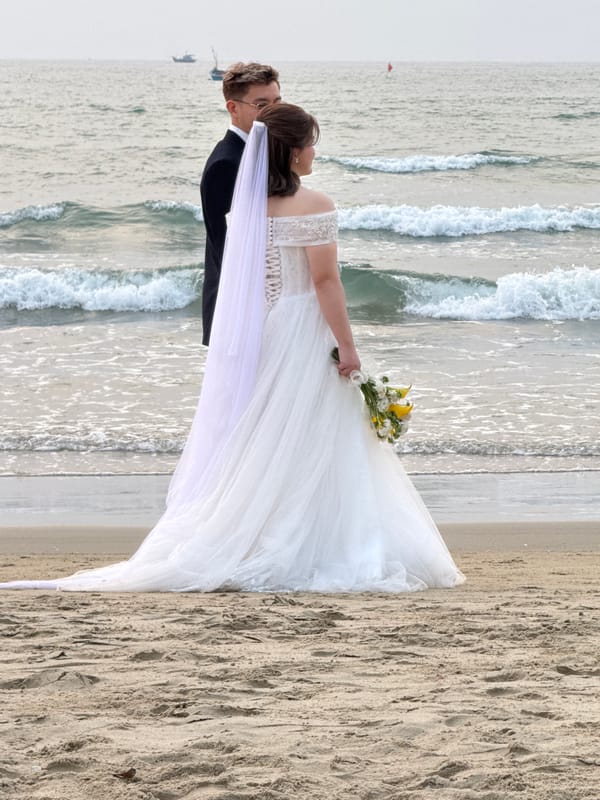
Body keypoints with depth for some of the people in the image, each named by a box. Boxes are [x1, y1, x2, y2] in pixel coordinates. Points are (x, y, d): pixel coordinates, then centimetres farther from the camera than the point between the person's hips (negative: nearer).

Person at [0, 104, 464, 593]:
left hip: (254, 333, 6)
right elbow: (325, 281, -16)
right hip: (300, 334, -6)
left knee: (256, 446, 11)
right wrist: (346, 345, -11)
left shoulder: (248, 203, 5)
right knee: (304, 446, -1)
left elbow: (239, 276, 9)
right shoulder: (314, 207, -13)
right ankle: (294, 555, -2)